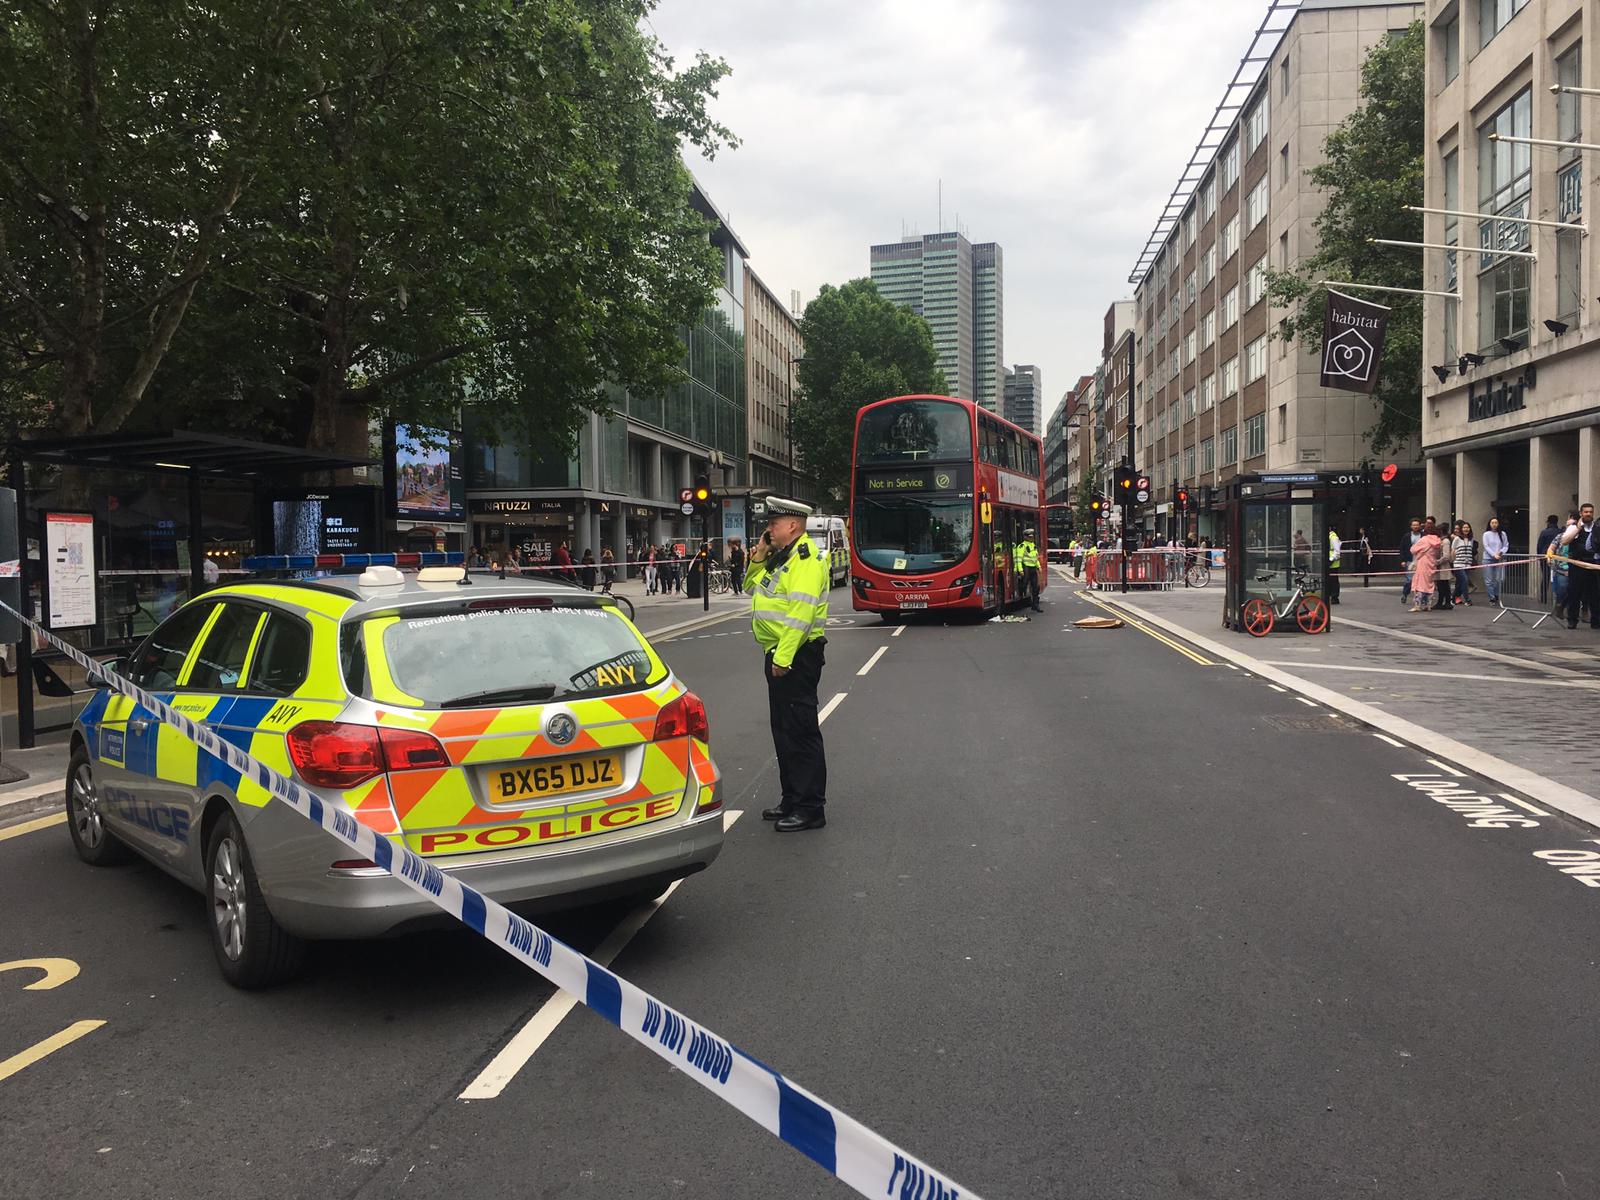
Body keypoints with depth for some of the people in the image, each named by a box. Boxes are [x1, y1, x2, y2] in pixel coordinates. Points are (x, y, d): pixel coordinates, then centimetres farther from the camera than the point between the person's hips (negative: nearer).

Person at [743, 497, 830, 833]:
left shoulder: (806, 559, -16)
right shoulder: (780, 556, 16)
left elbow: (801, 613, -25)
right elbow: (752, 587, 26)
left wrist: (783, 657, -27)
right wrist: (758, 558, 9)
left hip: (797, 655, -11)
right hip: (779, 655, 11)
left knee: (801, 730, -6)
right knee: (783, 730, 16)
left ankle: (810, 808, 0)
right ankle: (792, 800, 26)